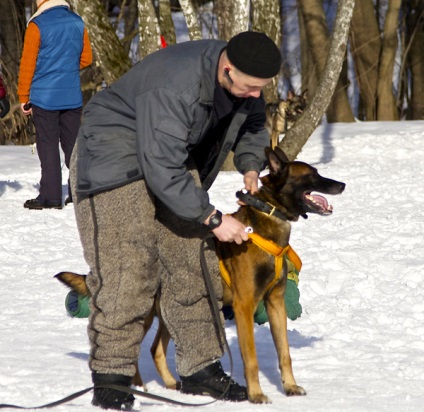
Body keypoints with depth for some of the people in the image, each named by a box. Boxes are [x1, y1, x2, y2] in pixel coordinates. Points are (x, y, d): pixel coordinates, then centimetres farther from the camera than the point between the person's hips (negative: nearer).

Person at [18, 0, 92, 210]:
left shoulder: (37, 25, -11)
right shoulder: (77, 23, 4)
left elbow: (27, 64, -8)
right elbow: (86, 58, 12)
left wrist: (23, 98, 0)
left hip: (44, 97, -4)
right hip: (72, 96, 4)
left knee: (48, 147, 0)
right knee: (73, 145, 10)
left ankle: (50, 196, -2)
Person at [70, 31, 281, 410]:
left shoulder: (243, 81, -9)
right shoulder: (173, 86, -36)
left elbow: (252, 125, 14)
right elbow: (161, 170, -33)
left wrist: (250, 165, -6)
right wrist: (212, 219, -27)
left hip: (171, 157, 8)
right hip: (117, 162, -8)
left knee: (194, 265, 3)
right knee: (125, 271, -15)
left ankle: (201, 368, 10)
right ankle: (111, 377, -10)